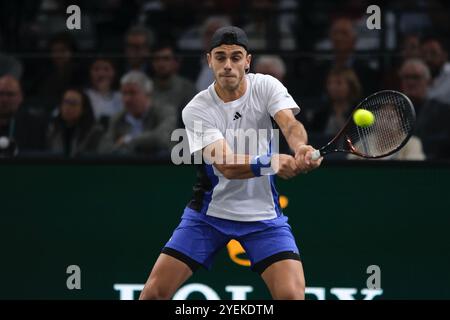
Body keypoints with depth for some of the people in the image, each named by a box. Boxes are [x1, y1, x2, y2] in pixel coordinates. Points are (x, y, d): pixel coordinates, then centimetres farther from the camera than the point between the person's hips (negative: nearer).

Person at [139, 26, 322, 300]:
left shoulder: (267, 87, -7)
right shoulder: (196, 110, -14)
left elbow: (290, 124, -27)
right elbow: (226, 167, -26)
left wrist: (301, 148, -51)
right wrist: (272, 163, -46)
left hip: (263, 215, 0)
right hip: (209, 211, 0)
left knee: (292, 294, -20)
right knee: (155, 291, -7)